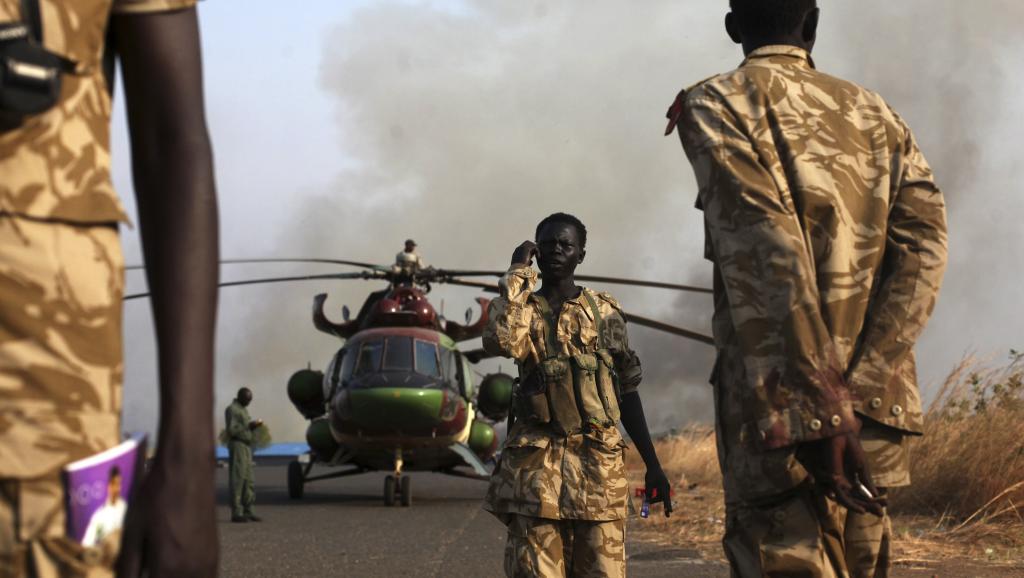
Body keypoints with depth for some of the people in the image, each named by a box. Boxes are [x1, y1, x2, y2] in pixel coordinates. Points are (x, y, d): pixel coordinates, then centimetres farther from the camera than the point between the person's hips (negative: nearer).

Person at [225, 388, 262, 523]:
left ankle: (247, 511, 12)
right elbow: (232, 430, -18)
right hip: (237, 446, -10)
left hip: (247, 446, 10)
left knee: (249, 481, 8)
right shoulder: (232, 409, -9)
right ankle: (236, 513, -8)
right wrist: (248, 426, -17)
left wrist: (253, 426, 9)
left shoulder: (243, 410, 20)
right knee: (237, 480, -9)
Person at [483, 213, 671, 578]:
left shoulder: (604, 312, 12)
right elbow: (502, 341, -18)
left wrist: (653, 464, 9)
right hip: (537, 465, -1)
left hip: (599, 464, 1)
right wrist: (517, 273, -8)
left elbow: (626, 392, 14)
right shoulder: (522, 308, 8)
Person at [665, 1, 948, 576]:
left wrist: (818, 409, -19)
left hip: (784, 410, -5)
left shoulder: (718, 103, 0)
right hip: (881, 406, 5)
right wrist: (856, 390, -8)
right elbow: (924, 244, 0)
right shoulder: (877, 114, 15)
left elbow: (767, 251, -15)